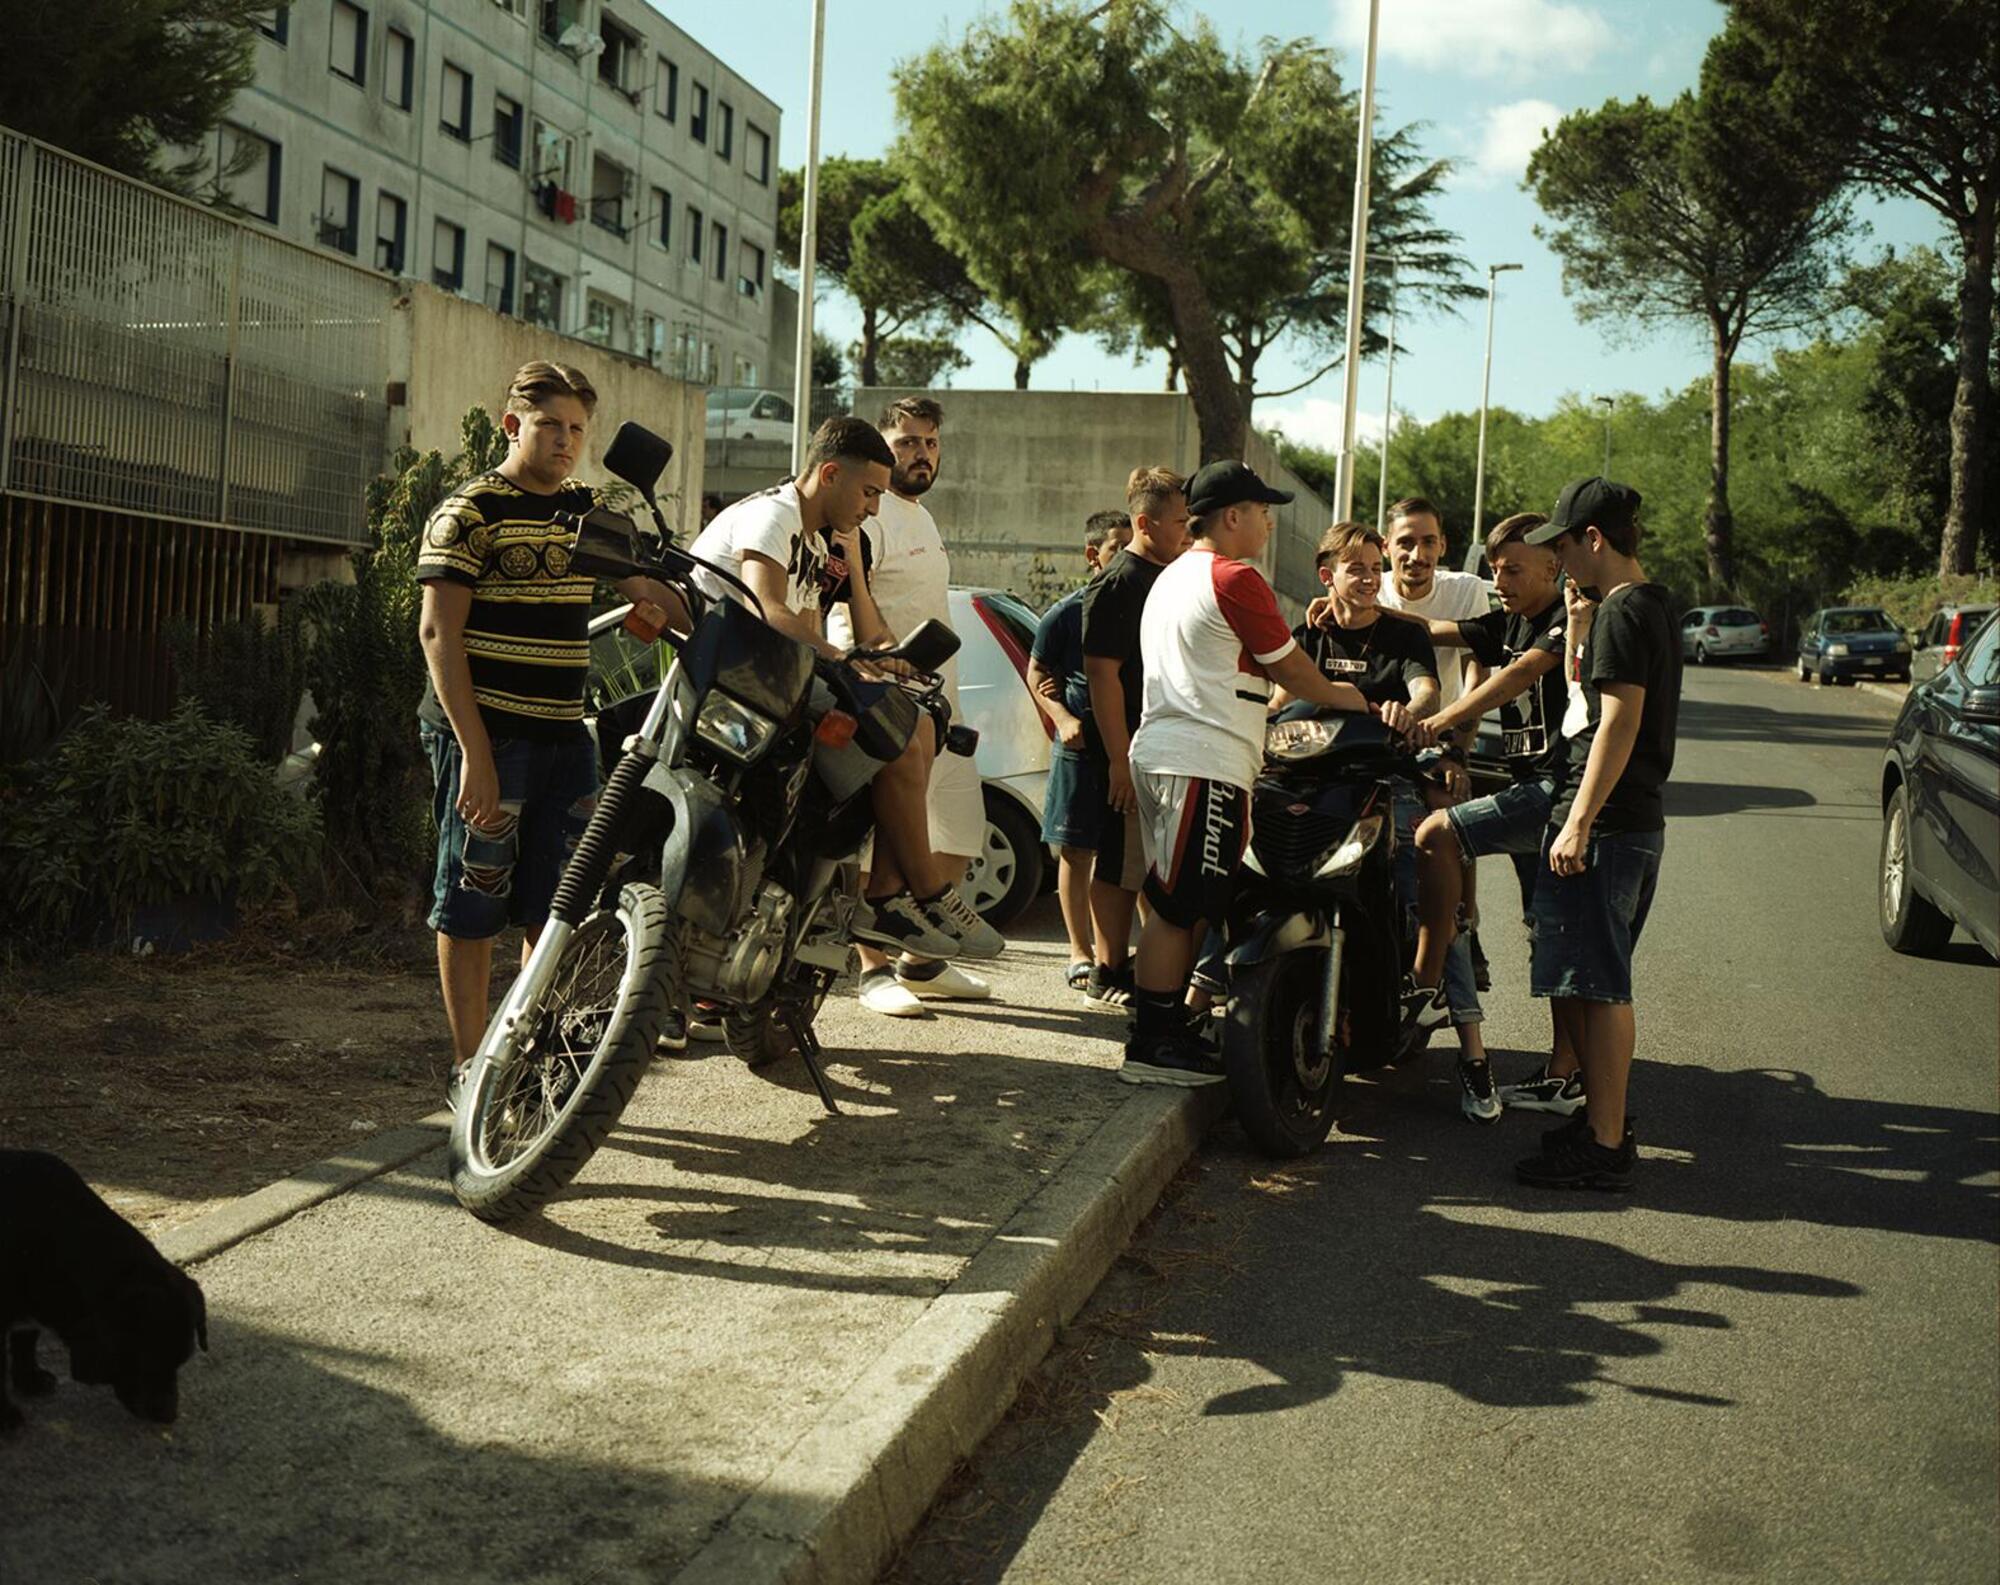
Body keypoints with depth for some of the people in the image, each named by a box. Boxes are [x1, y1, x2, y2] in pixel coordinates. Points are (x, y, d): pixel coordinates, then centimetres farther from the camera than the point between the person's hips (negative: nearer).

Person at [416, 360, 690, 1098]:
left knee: (556, 906, 10)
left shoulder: (588, 511, 13)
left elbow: (647, 589, 20)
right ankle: (469, 1063, 9)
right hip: (484, 732, -6)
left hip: (564, 734, 7)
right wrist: (474, 753, -18)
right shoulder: (468, 512, -7)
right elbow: (438, 634, -12)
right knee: (473, 905, 0)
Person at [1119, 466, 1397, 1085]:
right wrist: (1354, 699, 12)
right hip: (1204, 762, -11)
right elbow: (1292, 672, -4)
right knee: (1179, 907, -9)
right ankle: (1150, 1048, -8)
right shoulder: (1235, 579, -10)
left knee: (1180, 906, 14)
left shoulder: (1175, 576, 22)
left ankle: (1168, 1031, 18)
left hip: (1159, 752, 11)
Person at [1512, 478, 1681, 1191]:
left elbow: (1619, 722, -22)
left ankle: (1604, 1148, -1)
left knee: (1598, 985, -6)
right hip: (1639, 820, 10)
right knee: (1593, 983, 18)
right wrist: (1577, 619, 21)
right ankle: (1604, 1117, 28)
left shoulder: (1622, 612, -14)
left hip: (1603, 822, -10)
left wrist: (1578, 823, -23)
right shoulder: (1654, 606, 17)